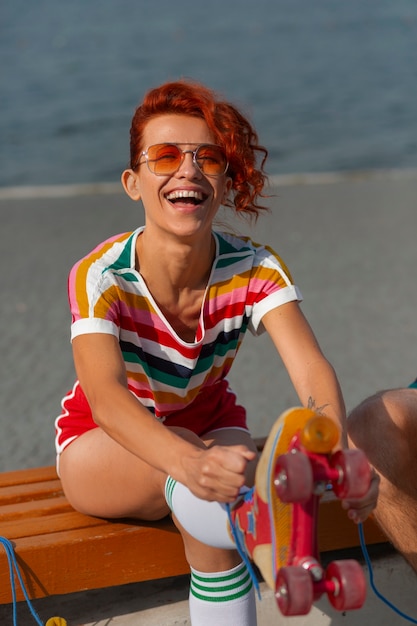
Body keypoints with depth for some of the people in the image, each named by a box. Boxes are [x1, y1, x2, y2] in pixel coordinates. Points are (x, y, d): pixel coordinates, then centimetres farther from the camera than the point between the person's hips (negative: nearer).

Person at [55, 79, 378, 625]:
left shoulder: (255, 271, -20)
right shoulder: (100, 277, -27)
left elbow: (311, 368, -35)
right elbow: (106, 396, -43)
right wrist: (191, 463, -64)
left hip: (210, 425, 2)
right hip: (104, 447, -2)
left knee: (214, 509, -31)